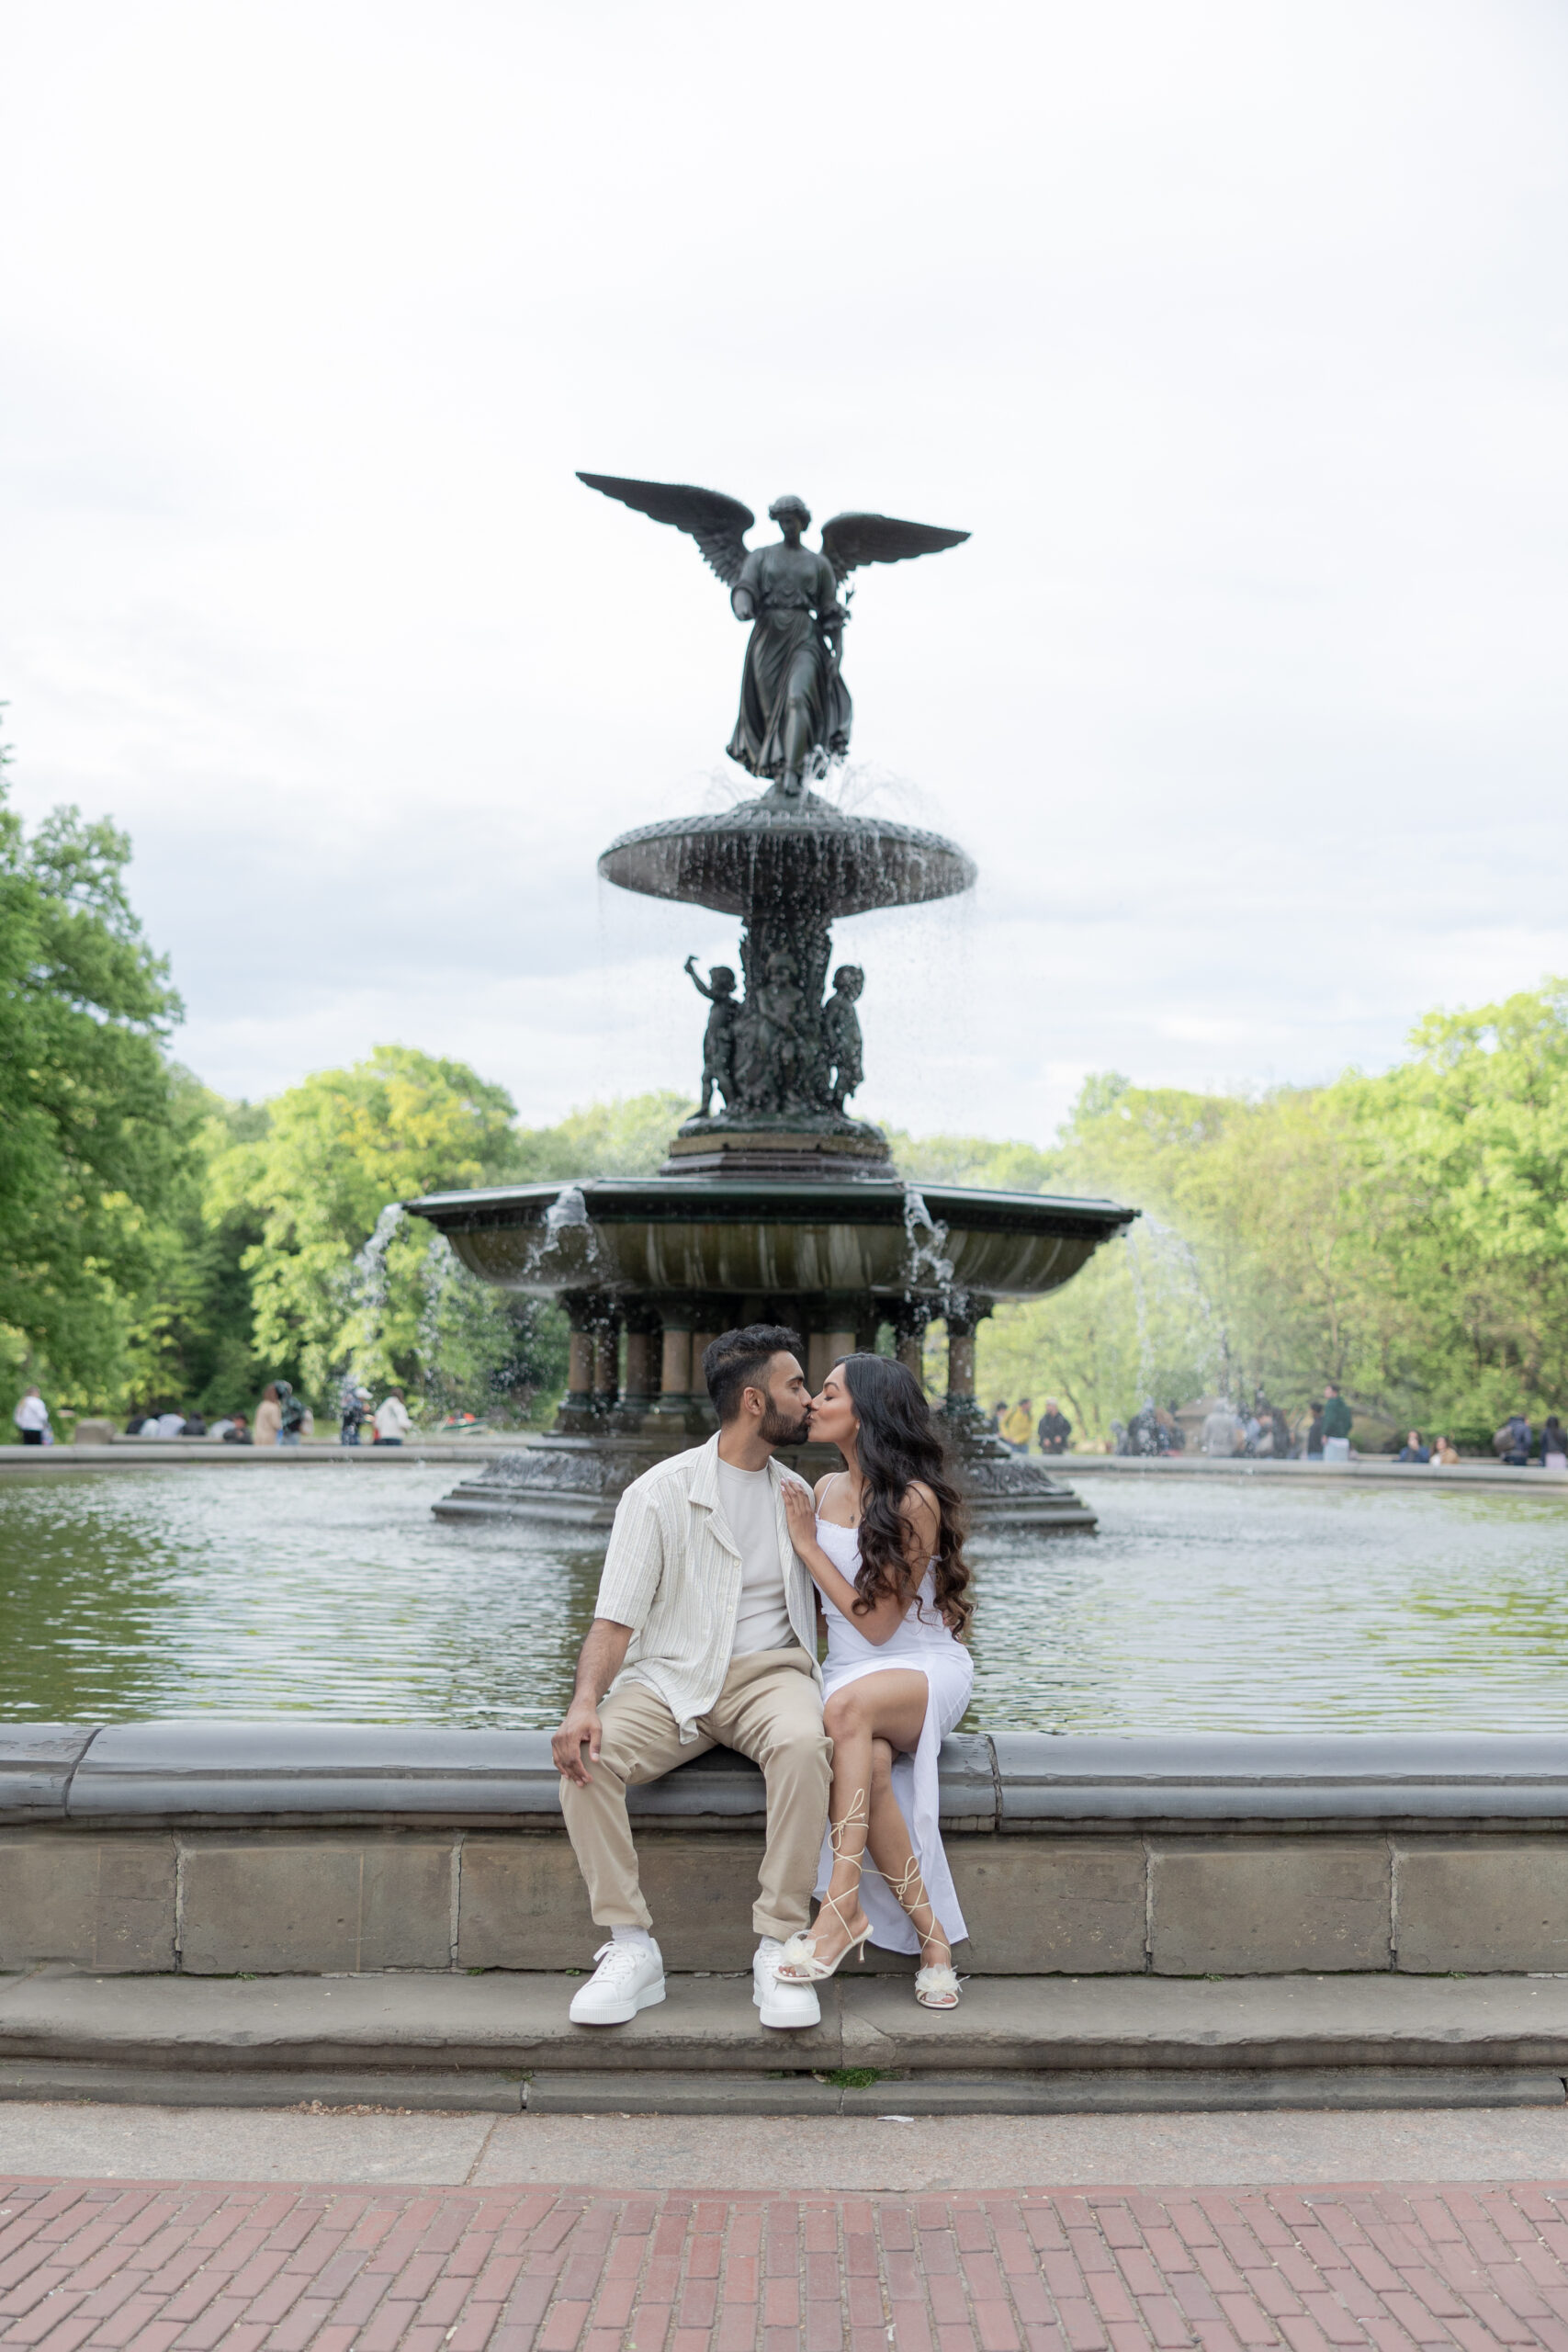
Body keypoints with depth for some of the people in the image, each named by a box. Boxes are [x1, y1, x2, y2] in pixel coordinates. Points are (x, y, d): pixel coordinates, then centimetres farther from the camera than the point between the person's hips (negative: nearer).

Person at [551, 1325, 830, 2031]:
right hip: (672, 1679, -1)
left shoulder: (796, 1493, 15)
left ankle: (779, 1949, -26)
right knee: (588, 1757, -30)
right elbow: (616, 1619, -7)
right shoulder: (660, 1493, 0)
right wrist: (586, 1702, -24)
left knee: (804, 1742, -34)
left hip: (770, 1672, 2)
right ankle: (631, 1948, -20)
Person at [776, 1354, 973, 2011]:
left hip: (927, 1669, -5)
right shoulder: (826, 1489, 10)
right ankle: (931, 1933, -24)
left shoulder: (915, 1501, -12)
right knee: (870, 1765, -33)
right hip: (851, 1672, 5)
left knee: (848, 1706, -40)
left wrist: (807, 1545, -10)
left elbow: (877, 1621, -14)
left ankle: (843, 1907, -39)